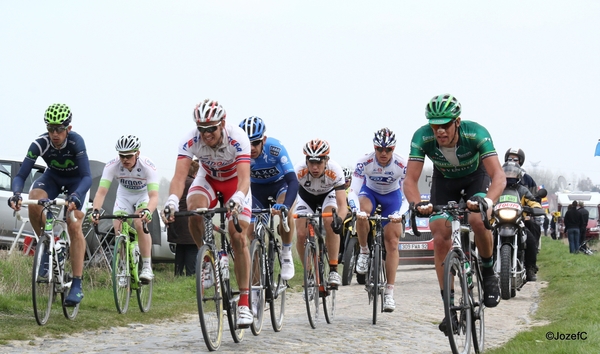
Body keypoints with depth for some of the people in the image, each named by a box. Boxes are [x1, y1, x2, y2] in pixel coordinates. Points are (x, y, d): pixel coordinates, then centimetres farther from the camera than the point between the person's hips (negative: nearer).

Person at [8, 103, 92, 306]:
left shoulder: (76, 142, -34)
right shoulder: (40, 144, -28)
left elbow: (87, 177, -40)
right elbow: (21, 175, -27)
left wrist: (76, 196, -59)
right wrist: (16, 194, -48)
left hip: (76, 181, -2)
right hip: (53, 178, 2)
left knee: (74, 227, -18)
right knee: (33, 200, -31)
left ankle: (77, 286, -15)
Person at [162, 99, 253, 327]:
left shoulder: (237, 139, -35)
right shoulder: (190, 140, -30)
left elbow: (244, 177, -44)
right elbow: (179, 175, -38)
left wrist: (237, 200, -64)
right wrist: (172, 201, -57)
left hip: (234, 181, -2)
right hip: (207, 179, 2)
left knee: (238, 238, -13)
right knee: (194, 210, -32)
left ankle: (244, 303, -7)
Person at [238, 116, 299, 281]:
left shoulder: (275, 149, -34)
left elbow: (293, 181, -41)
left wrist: (285, 206, -58)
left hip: (280, 184, -3)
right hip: (257, 187, 3)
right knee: (250, 230, -12)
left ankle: (286, 255, -12)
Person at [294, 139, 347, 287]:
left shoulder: (335, 170, -37)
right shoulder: (299, 170, -36)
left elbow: (342, 204, -40)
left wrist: (339, 219, -61)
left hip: (328, 194, -1)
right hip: (307, 196, 1)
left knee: (330, 222, -31)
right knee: (301, 234, -15)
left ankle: (333, 269, -21)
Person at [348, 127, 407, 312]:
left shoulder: (402, 165, -29)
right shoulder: (364, 162, -29)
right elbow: (354, 191, -30)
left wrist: (400, 213, -45)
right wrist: (356, 210, -49)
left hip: (392, 195, 0)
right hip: (369, 192, 0)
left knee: (392, 243, -8)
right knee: (362, 215, -36)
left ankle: (389, 292, -5)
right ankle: (364, 252, -10)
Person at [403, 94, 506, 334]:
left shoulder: (476, 133, -36)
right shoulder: (422, 137, -31)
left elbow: (499, 175, -42)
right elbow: (410, 179, -32)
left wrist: (487, 201, -61)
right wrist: (416, 203, -53)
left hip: (475, 176, -2)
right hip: (444, 180, 2)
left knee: (478, 220, -30)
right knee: (440, 238, -13)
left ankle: (488, 271, -2)